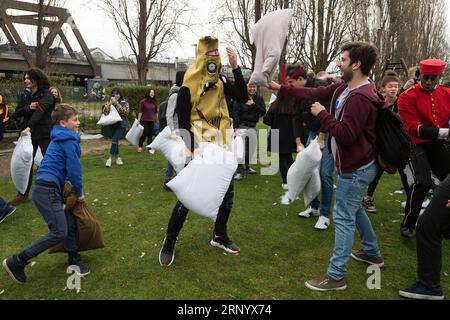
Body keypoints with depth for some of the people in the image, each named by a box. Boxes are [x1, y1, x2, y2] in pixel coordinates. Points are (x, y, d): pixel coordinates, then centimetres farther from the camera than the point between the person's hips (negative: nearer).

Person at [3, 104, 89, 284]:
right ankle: (16, 262, -3)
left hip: (48, 189, 10)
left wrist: (74, 190, 21)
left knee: (70, 223, 12)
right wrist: (79, 193, 1)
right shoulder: (69, 141, -10)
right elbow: (74, 169, -12)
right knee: (59, 232, -11)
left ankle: (74, 260, 23)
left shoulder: (60, 139, 20)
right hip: (47, 190, -10)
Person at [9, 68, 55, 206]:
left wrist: (29, 126, -41)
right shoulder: (26, 95, 12)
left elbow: (40, 110, -27)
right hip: (30, 134, 6)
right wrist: (28, 107, -15)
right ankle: (23, 194, 16)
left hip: (44, 134, -6)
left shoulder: (47, 94, -10)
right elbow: (18, 112, 7)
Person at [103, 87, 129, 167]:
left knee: (115, 141, -13)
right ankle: (117, 157, 25)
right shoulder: (109, 102, 5)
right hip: (112, 124, 3)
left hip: (121, 124, -3)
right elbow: (104, 111, -8)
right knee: (115, 141, 11)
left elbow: (126, 112, -16)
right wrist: (110, 103, -18)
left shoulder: (124, 102, -1)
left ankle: (110, 158, -7)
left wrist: (117, 104, -19)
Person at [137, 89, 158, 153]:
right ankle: (140, 146, 16)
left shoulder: (154, 102, 8)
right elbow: (140, 112, -6)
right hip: (144, 121, -4)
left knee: (150, 135, 5)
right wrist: (138, 120, -10)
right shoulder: (143, 102, -4)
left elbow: (155, 112, 15)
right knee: (144, 135, -4)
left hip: (152, 121, 4)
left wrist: (156, 119, 14)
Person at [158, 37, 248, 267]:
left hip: (220, 150, 6)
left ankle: (220, 236, 31)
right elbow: (183, 125, -13)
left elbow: (243, 97, -8)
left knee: (227, 194, 11)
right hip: (198, 152, -5)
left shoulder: (221, 82, 5)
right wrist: (194, 150, -25)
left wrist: (235, 68, -13)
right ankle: (169, 243, 14)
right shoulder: (187, 89, -11)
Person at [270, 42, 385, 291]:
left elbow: (346, 134, -29)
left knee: (343, 218, -5)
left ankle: (336, 276, 5)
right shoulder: (343, 88, 5)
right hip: (355, 165, 10)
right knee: (354, 210, 24)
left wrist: (322, 114, -19)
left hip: (355, 169, -10)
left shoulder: (361, 98, -25)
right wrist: (280, 87, 12)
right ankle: (372, 253, 42)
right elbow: (313, 93, 11)